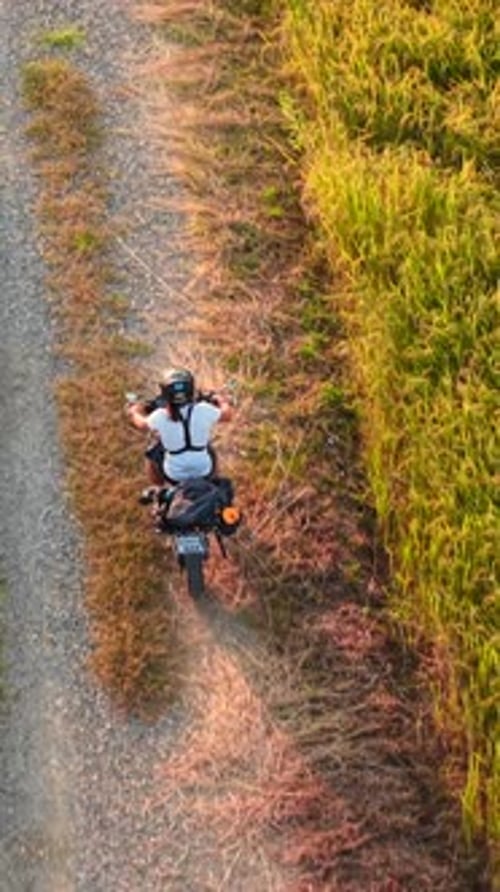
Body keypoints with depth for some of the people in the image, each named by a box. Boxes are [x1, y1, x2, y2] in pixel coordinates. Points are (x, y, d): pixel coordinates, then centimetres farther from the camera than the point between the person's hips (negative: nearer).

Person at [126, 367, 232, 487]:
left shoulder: (159, 417, -23)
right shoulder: (204, 411, -22)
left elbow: (142, 424, -1)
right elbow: (226, 415, -1)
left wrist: (134, 412, 22)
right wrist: (222, 401, 22)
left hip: (174, 475, -1)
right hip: (204, 472, 1)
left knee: (152, 455, 29)